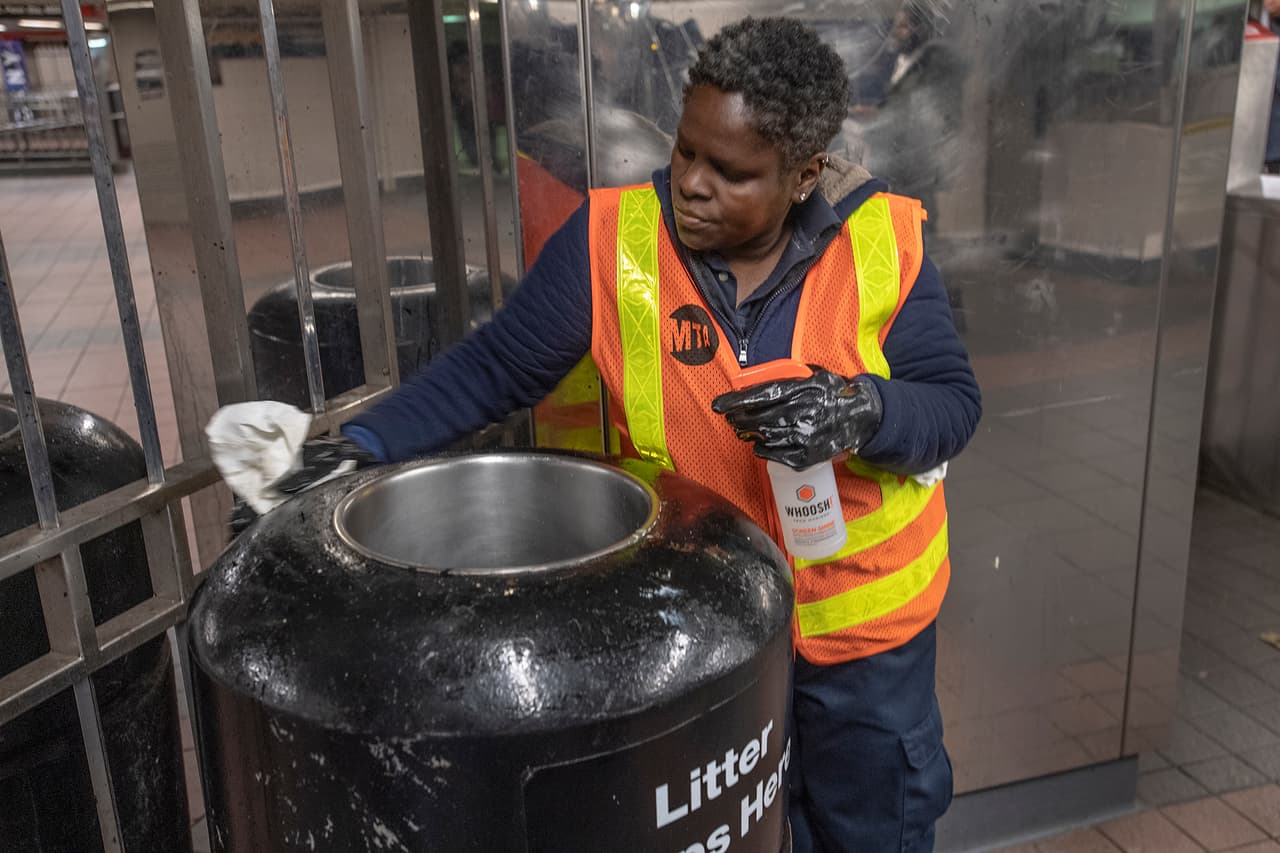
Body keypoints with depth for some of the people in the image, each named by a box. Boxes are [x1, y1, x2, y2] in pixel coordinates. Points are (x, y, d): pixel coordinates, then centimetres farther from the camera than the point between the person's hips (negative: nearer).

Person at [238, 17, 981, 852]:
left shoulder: (882, 242, -14)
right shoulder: (613, 241, -15)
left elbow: (952, 403, -9)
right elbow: (494, 368, -9)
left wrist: (857, 409, -30)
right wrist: (364, 443, -20)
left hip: (863, 615, 1)